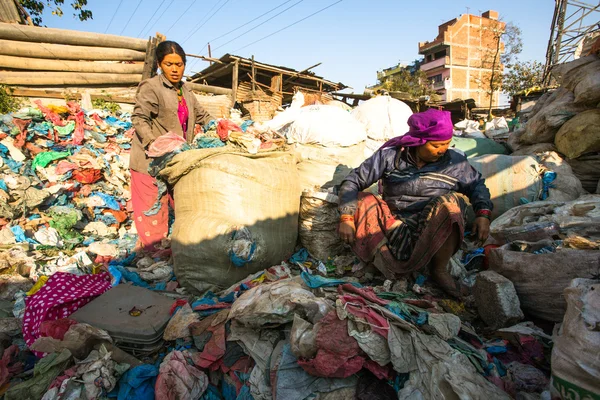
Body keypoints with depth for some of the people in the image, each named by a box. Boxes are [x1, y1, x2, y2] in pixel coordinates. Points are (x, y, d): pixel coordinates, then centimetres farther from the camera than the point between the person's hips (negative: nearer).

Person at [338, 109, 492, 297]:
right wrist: (346, 218, -19)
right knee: (361, 201, -20)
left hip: (433, 231, 0)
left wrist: (483, 214, -7)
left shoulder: (454, 161, 0)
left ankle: (439, 269, -14)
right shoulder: (390, 155, -6)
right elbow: (353, 181, -8)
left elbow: (476, 184, 13)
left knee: (450, 203, -29)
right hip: (395, 229, 0)